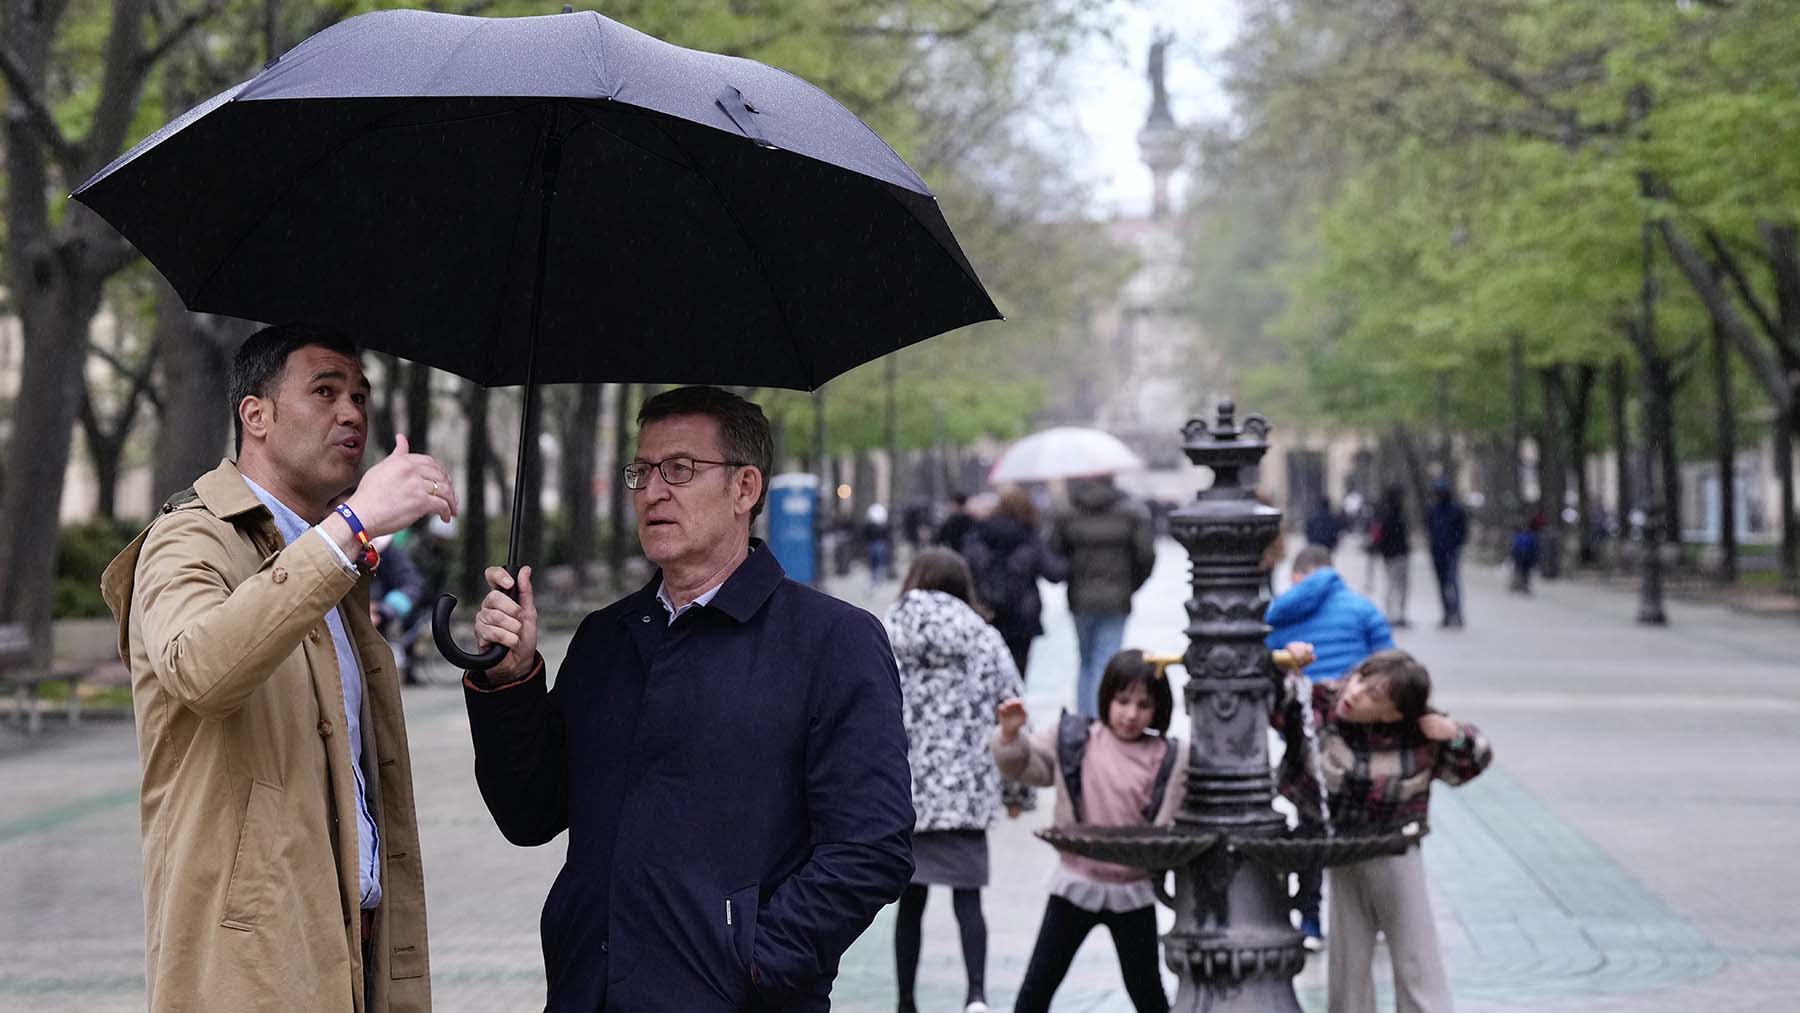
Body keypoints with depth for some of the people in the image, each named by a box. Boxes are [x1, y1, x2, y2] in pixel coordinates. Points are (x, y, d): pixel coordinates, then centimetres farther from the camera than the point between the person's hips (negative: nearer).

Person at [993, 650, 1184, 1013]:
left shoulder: (1168, 760, -6)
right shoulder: (1072, 740, -3)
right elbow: (1022, 763, 1)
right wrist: (1010, 734, -16)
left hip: (1134, 891, -1)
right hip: (1076, 883, 1)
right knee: (1039, 981, 7)